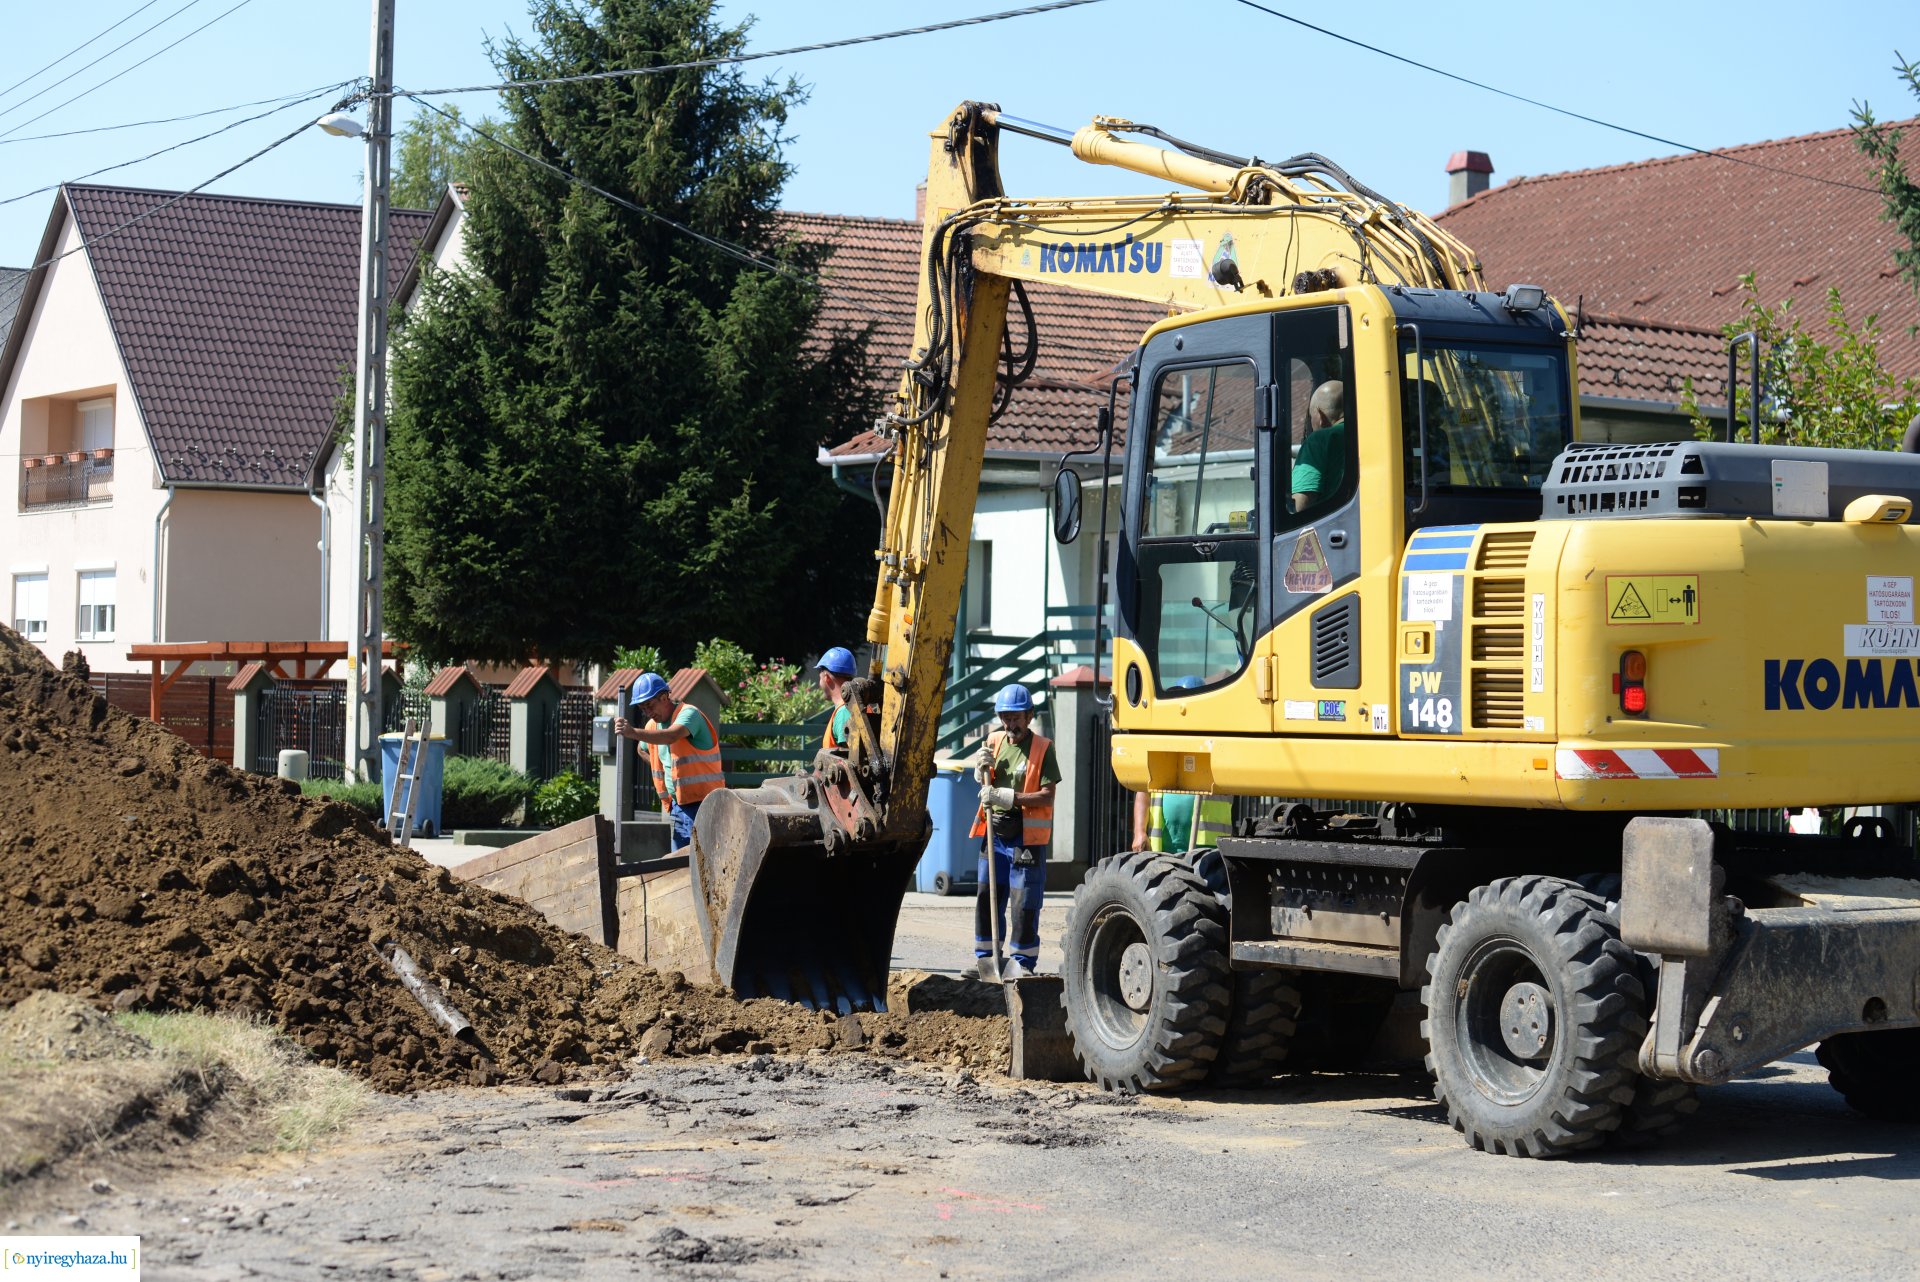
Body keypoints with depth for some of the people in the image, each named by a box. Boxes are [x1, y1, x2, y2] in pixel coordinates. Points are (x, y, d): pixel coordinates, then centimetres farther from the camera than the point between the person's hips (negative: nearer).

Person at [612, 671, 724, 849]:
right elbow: (644, 750, 33)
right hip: (677, 806, 9)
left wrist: (634, 732, -45)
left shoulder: (689, 713, -14)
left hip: (701, 804, -9)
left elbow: (672, 736, -35)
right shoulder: (653, 725, 12)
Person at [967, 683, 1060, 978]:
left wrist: (1008, 797, -23)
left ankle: (1023, 962, 4)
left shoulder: (1042, 747, -7)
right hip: (995, 832, 5)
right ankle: (984, 957, 20)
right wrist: (982, 769, -4)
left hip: (1027, 837, -5)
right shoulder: (995, 741, 8)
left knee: (1024, 903, -4)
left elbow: (1047, 796, -14)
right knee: (987, 898, 10)